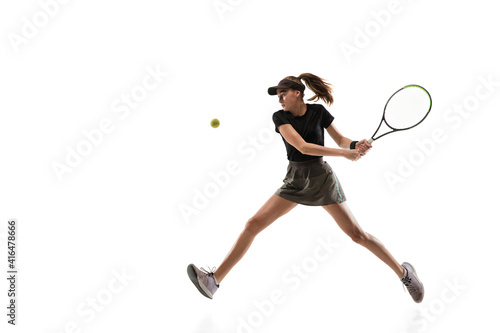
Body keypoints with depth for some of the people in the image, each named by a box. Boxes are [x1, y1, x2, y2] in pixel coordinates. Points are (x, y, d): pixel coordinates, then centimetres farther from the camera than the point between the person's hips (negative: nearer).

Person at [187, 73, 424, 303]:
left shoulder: (318, 111, -3)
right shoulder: (280, 117, -4)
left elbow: (341, 139, 7)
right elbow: (302, 146, -18)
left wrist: (355, 144, -17)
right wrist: (344, 153, -22)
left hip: (321, 178, -1)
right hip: (294, 181, 2)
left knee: (357, 234, -2)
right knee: (253, 224, -8)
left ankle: (403, 272, 20)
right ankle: (214, 279, -2)